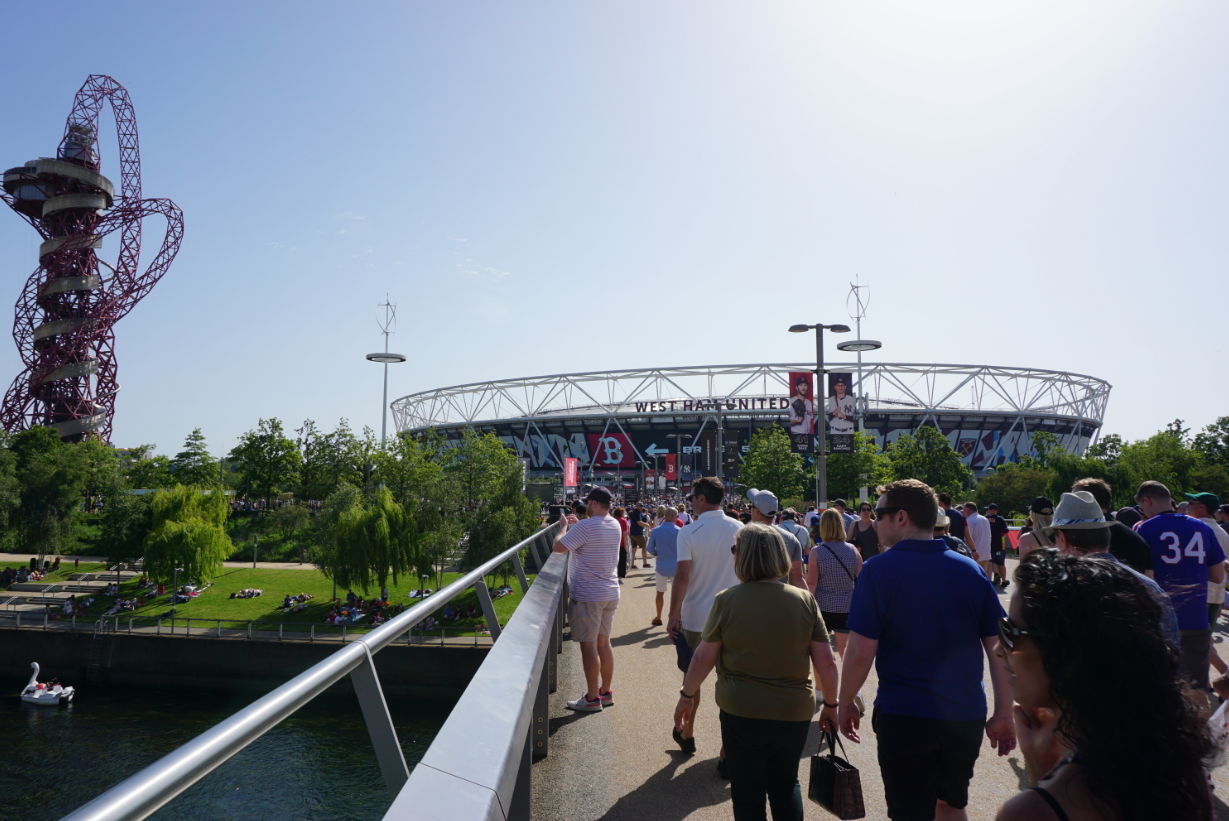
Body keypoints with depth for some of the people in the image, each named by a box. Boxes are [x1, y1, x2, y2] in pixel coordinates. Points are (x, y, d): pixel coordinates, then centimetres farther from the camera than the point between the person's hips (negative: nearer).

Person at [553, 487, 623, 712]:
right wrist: (577, 525, 19)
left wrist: (565, 526, -1)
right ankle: (606, 693, 24)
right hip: (610, 593, 8)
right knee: (604, 643, 16)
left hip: (587, 595, -8)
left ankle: (592, 699, 7)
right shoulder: (615, 526, 7)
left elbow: (558, 547, -17)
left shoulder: (585, 526, -19)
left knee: (588, 645, 0)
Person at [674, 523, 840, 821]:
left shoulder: (726, 600, -12)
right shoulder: (805, 600, -7)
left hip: (741, 713, -2)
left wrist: (686, 695, 8)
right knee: (786, 785, 24)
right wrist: (830, 704, 10)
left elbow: (703, 658, -7)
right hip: (794, 714, 2)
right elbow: (827, 663, -4)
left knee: (747, 793, 16)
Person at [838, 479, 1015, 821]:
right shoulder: (970, 570, 0)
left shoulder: (878, 570, -13)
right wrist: (1003, 714, 9)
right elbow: (999, 649, 0)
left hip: (904, 717, -4)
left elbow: (860, 653, -15)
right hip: (966, 716, 5)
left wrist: (845, 703, -1)